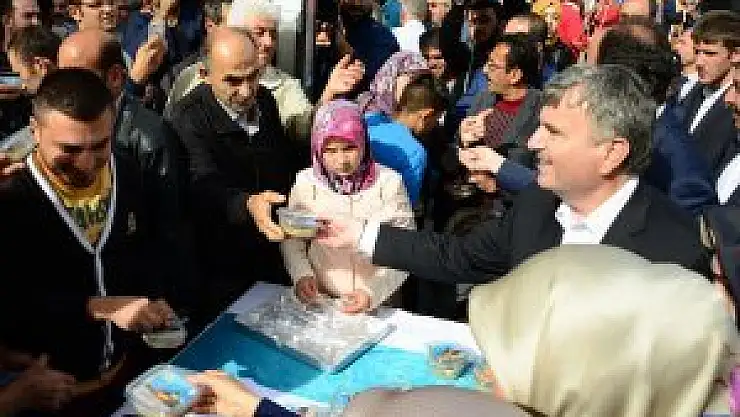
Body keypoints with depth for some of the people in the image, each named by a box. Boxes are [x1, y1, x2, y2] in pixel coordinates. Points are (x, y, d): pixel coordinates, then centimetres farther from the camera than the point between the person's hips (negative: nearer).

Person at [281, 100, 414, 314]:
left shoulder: (388, 182, -8)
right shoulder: (306, 182, -2)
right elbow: (291, 238, 9)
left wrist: (373, 292, -17)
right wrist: (301, 275, -9)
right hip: (320, 301, 2)